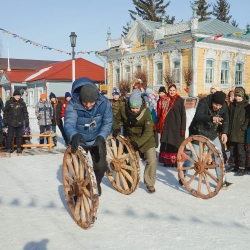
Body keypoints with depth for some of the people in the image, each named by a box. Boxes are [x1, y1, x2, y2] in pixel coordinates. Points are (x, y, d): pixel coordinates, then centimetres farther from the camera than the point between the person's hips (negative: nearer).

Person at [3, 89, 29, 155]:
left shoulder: (22, 103, 6)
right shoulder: (9, 102, 0)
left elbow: (25, 113, 9)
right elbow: (5, 112, 3)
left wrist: (26, 121, 4)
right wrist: (5, 121, 0)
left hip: (20, 123, 2)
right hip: (11, 123, -2)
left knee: (19, 136, 5)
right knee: (10, 136, 1)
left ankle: (19, 148, 13)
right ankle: (9, 149, 9)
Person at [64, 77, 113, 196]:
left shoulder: (104, 103, -22)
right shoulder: (73, 104, -28)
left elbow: (107, 123, -18)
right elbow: (69, 123, -38)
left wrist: (101, 137, -35)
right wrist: (74, 135, -60)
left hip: (97, 140, 1)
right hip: (79, 141, -1)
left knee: (101, 166, -6)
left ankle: (97, 183, 28)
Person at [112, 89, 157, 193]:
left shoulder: (145, 111, -25)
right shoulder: (123, 110, -18)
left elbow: (148, 132, -27)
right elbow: (116, 120, 2)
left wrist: (138, 143, -37)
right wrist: (116, 129, -18)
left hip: (146, 139, -1)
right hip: (131, 138, 1)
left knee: (152, 161, -8)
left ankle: (150, 183, 12)